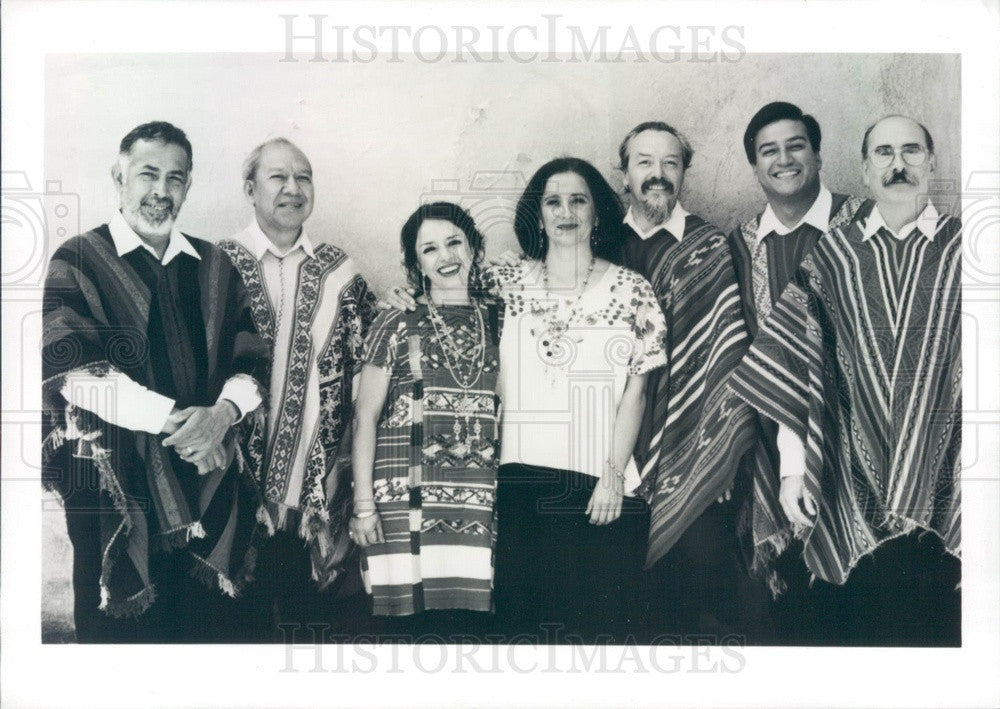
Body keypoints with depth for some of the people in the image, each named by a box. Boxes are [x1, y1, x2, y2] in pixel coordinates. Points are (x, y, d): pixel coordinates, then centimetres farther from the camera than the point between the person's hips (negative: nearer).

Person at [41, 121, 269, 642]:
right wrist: (174, 418, -16)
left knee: (215, 628, 5)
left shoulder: (214, 268, 15)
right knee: (122, 633, 0)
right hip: (115, 488, -3)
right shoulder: (77, 263, 2)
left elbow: (250, 363, 9)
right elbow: (73, 369, -11)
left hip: (212, 484, 4)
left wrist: (223, 412, -13)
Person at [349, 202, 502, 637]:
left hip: (479, 502, 2)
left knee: (468, 624, -4)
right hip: (406, 501, -2)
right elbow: (365, 417, 5)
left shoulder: (499, 323, 13)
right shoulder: (396, 326, 6)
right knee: (404, 623, -6)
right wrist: (363, 503, -3)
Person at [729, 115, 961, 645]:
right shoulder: (832, 256, 5)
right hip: (852, 491, 0)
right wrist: (793, 467, -2)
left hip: (945, 488, 0)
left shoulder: (961, 251, 3)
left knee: (938, 630, 4)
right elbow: (800, 370, 4)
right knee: (853, 631, 6)